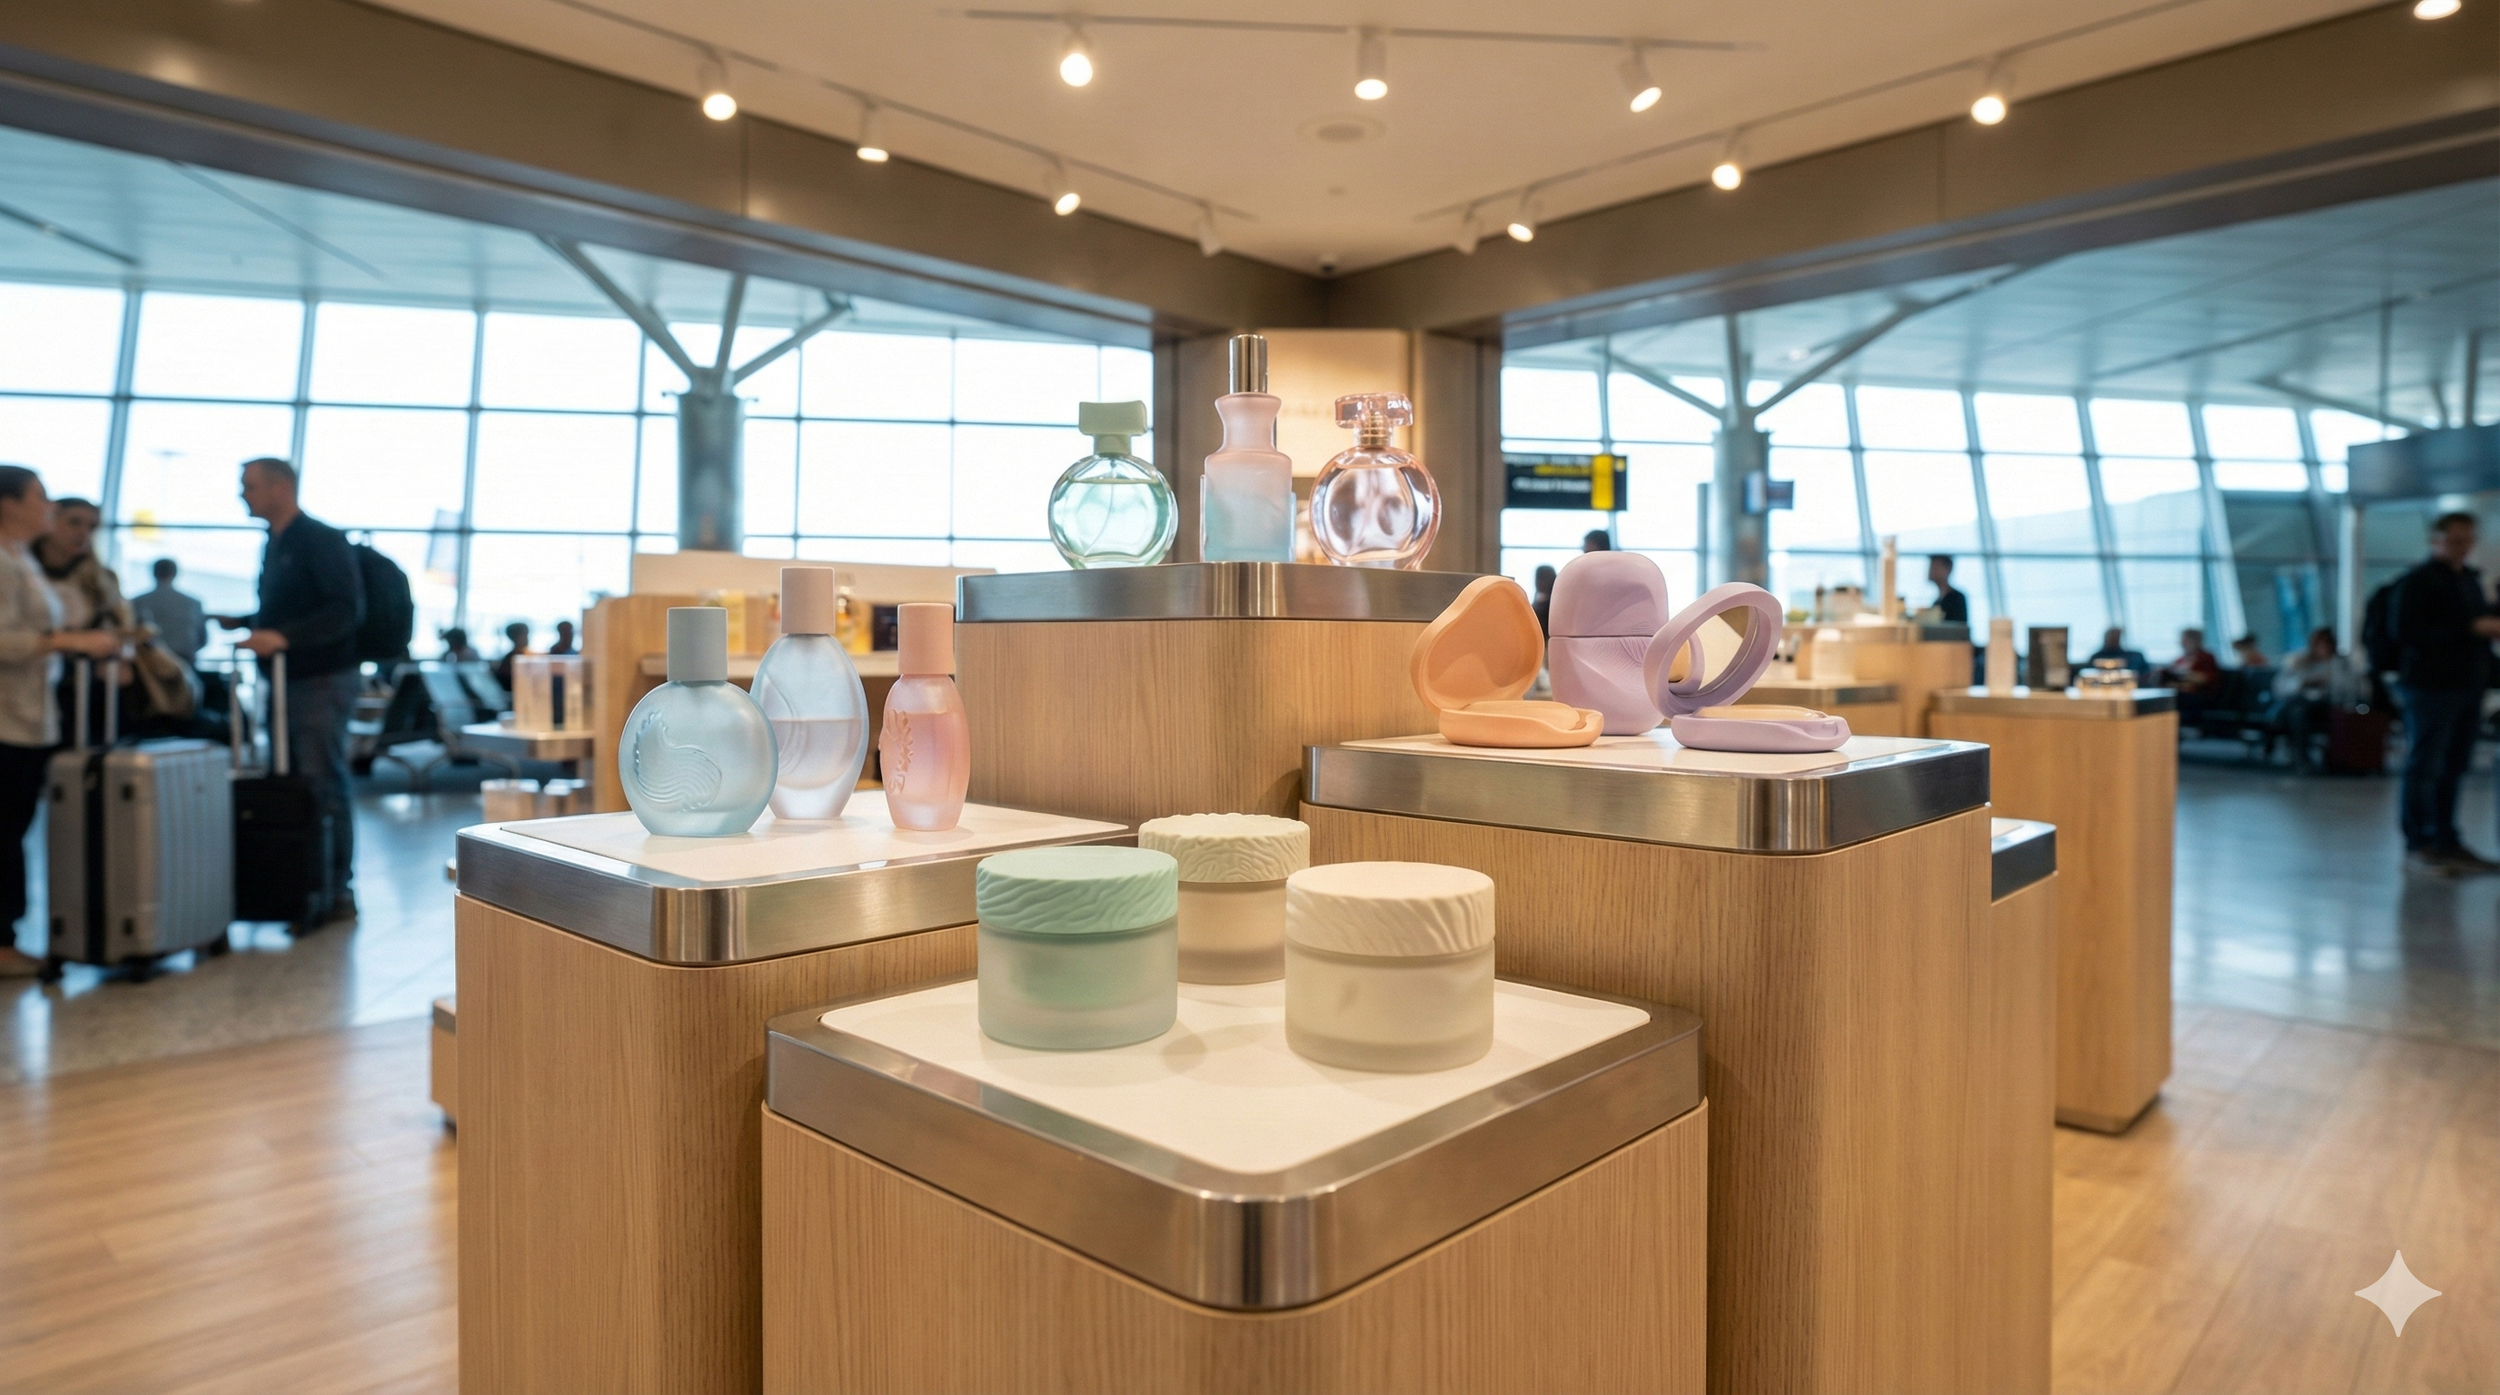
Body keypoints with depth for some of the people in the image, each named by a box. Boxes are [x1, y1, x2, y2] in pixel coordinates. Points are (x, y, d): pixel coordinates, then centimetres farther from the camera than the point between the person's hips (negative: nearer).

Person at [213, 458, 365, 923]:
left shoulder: (322, 541, -10)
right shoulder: (275, 544, 16)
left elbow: (346, 610, -20)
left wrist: (282, 637, -28)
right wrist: (242, 622, 11)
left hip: (322, 679, -9)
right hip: (286, 680, 9)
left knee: (323, 784, -6)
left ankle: (338, 889, 0)